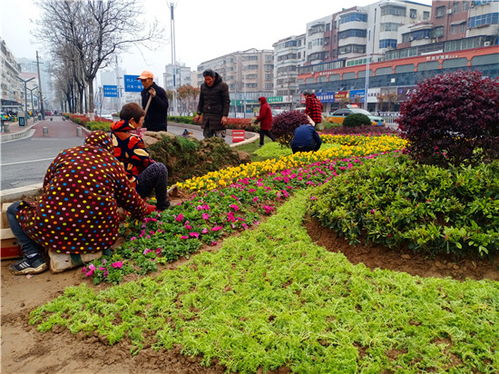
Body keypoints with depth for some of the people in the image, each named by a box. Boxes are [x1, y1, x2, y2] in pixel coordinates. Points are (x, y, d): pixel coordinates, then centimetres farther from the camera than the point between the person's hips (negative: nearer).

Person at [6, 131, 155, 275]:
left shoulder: (66, 154, 8)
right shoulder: (114, 164, 6)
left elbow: (46, 186, 17)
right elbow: (130, 199, 11)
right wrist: (146, 209, 32)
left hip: (53, 232, -1)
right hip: (99, 235, 2)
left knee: (14, 209, 23)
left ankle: (34, 257, 6)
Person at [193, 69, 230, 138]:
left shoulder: (222, 86, -5)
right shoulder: (203, 86, 10)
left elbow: (226, 101, -8)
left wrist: (225, 116, -15)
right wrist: (199, 114, 10)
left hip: (218, 116, -5)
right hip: (206, 116, 5)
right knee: (207, 137, 5)